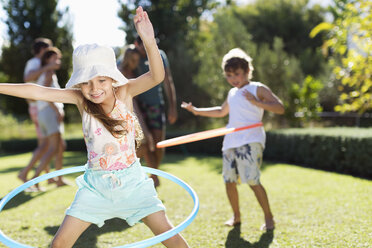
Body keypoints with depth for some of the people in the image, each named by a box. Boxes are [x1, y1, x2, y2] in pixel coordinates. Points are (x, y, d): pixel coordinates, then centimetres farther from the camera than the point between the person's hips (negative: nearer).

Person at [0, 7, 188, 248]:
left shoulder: (124, 93, -11)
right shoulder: (80, 99, -7)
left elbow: (157, 76, -27)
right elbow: (39, 92, -10)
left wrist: (149, 41, -43)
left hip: (131, 180, -1)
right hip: (95, 184, 2)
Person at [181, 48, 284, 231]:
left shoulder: (258, 89, 0)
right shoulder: (232, 93, 21)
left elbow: (280, 108, -9)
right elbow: (222, 111, 39)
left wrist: (256, 102, -20)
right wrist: (197, 111, 34)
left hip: (251, 141, -7)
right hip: (231, 141, 7)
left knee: (252, 181, -15)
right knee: (229, 180, 6)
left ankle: (268, 217, -1)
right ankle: (236, 216, 22)